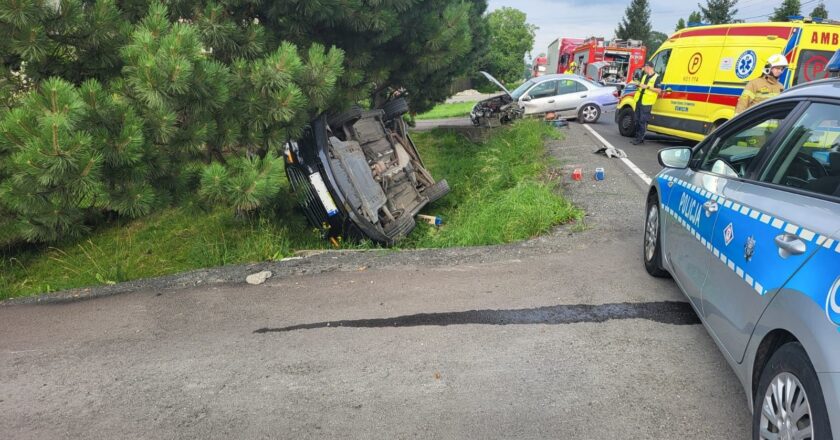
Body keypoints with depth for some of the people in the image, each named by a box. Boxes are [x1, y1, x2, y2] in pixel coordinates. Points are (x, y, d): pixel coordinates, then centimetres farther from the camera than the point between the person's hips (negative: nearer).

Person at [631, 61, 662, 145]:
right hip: (639, 101, 8)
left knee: (642, 121, -6)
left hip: (646, 103, -8)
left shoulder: (657, 77, -7)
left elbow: (659, 90, -13)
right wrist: (637, 84, 5)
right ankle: (638, 137, 20)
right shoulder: (644, 76, 15)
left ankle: (640, 138, -1)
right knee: (637, 120, 11)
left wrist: (648, 87, -20)